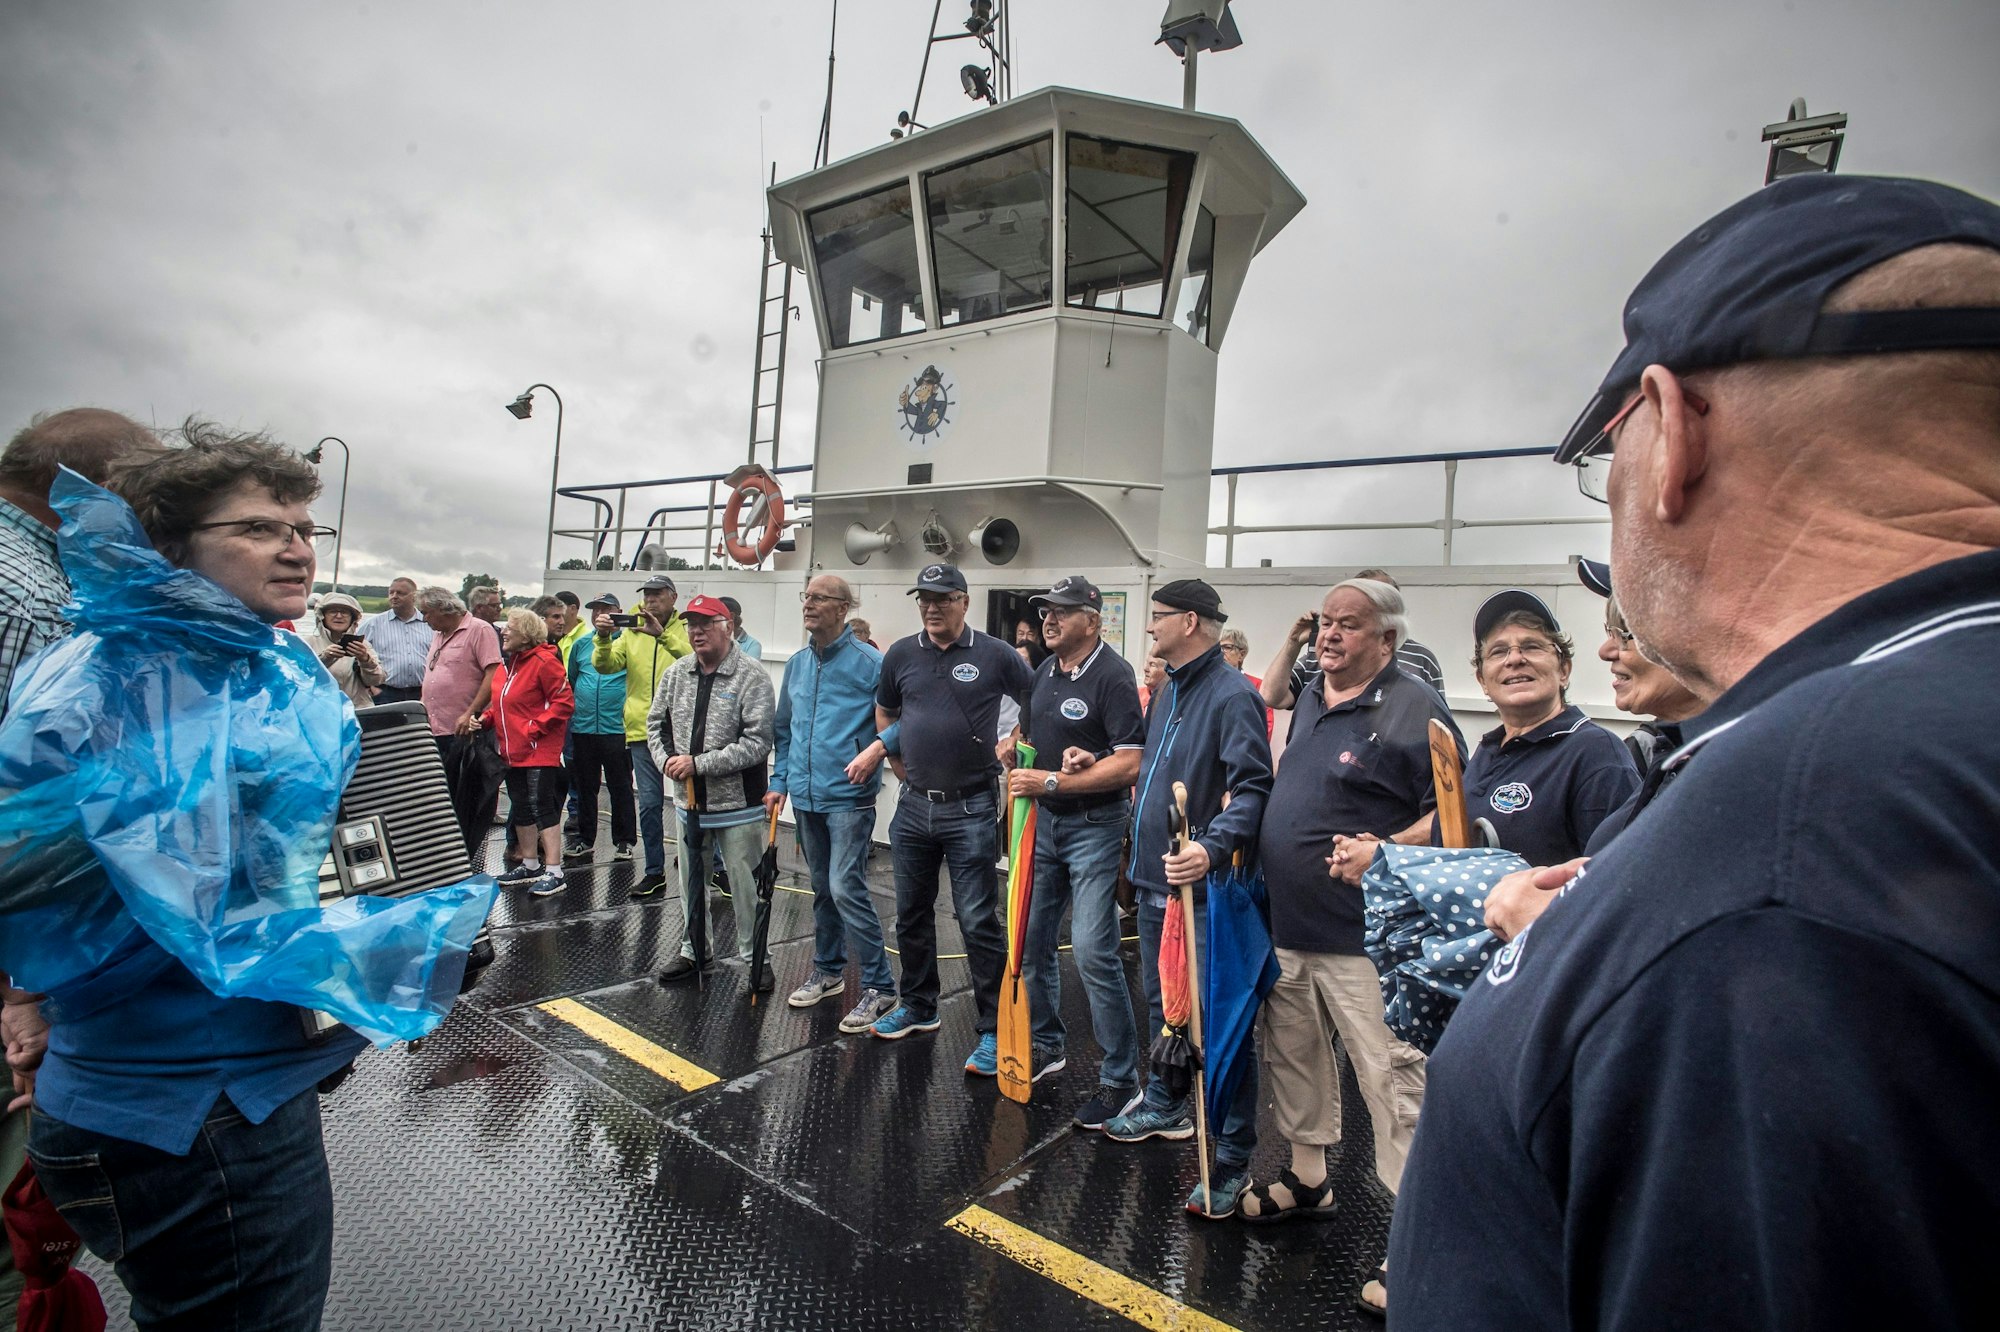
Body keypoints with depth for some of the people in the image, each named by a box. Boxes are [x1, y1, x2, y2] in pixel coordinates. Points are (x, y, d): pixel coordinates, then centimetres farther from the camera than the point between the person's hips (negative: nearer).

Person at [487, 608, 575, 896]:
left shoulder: (544, 661, -14)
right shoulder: (511, 662, 14)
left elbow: (564, 702, -18)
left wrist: (535, 727, -20)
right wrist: (488, 716, 6)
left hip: (540, 751, -9)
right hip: (514, 751, 9)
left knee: (542, 807, -8)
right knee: (520, 807, 16)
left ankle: (554, 872, -2)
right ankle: (530, 866, 28)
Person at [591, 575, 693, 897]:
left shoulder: (685, 630, -1)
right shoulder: (631, 631, 8)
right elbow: (605, 666, -3)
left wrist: (662, 633, -31)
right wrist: (603, 637, -21)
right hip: (642, 731, 3)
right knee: (650, 802, 7)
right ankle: (654, 872, 18)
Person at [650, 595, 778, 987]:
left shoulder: (751, 677, -14)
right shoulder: (676, 673, 5)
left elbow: (758, 742, -20)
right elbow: (656, 723, 15)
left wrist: (698, 764, -21)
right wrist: (667, 759, -5)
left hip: (737, 804, -6)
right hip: (688, 799, 6)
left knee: (745, 884, 4)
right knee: (691, 881, 19)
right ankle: (693, 950, 36)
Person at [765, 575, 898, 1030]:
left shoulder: (869, 662, -11)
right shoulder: (796, 664, 10)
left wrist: (877, 749, -25)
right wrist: (779, 781, 15)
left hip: (848, 797, -7)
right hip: (806, 796, 7)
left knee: (846, 888, -11)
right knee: (822, 888, 18)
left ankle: (879, 986, 2)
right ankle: (828, 970, 34)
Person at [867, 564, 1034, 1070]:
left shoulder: (995, 655, -6)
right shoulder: (901, 655, 5)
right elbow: (884, 713, 19)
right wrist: (903, 767, 12)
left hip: (971, 809, -4)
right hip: (913, 806, 5)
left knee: (978, 922, -1)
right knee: (912, 914, 17)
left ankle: (993, 1029, 11)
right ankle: (918, 1007, 36)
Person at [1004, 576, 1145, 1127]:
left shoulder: (1112, 676, -15)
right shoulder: (1045, 670, 9)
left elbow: (1129, 765, -23)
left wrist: (1052, 782, -22)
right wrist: (1016, 755, 1)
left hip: (1094, 826, -8)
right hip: (1045, 821, 8)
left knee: (1093, 952, -9)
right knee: (1032, 940, 15)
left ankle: (1121, 1081, 7)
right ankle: (1046, 1045, 35)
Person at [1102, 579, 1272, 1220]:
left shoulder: (1232, 695, -16)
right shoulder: (1167, 692, 13)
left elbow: (1253, 789, -25)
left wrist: (1213, 845, -37)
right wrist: (1141, 842, 20)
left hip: (1203, 887, -9)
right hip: (1155, 880, 9)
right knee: (1160, 1005, 23)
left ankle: (1232, 1157, 15)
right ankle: (1165, 1108, 43)